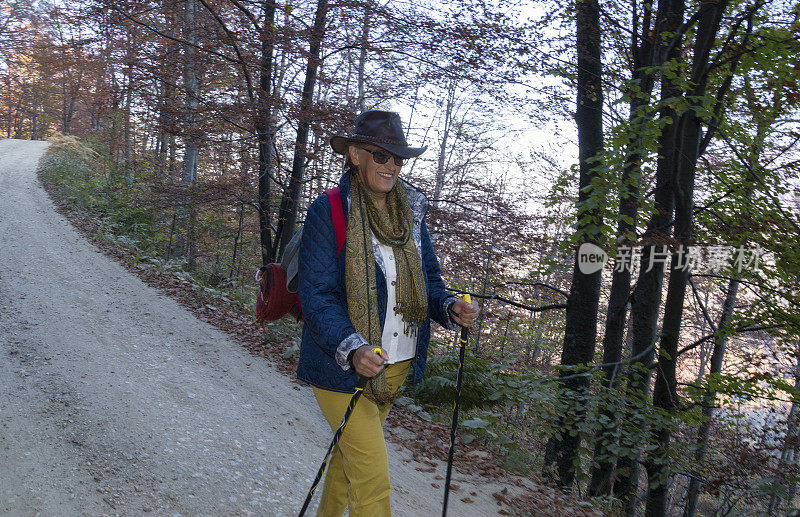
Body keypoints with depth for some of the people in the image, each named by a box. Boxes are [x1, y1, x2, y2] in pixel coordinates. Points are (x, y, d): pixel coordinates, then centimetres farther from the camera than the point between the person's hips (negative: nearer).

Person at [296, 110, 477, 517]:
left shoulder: (411, 211, 5)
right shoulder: (328, 211, -14)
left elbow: (427, 280, 11)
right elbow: (315, 296, -18)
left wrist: (449, 308, -11)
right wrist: (352, 349, -33)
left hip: (397, 365, 6)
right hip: (342, 366, -6)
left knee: (352, 451, 24)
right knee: (372, 475, -8)